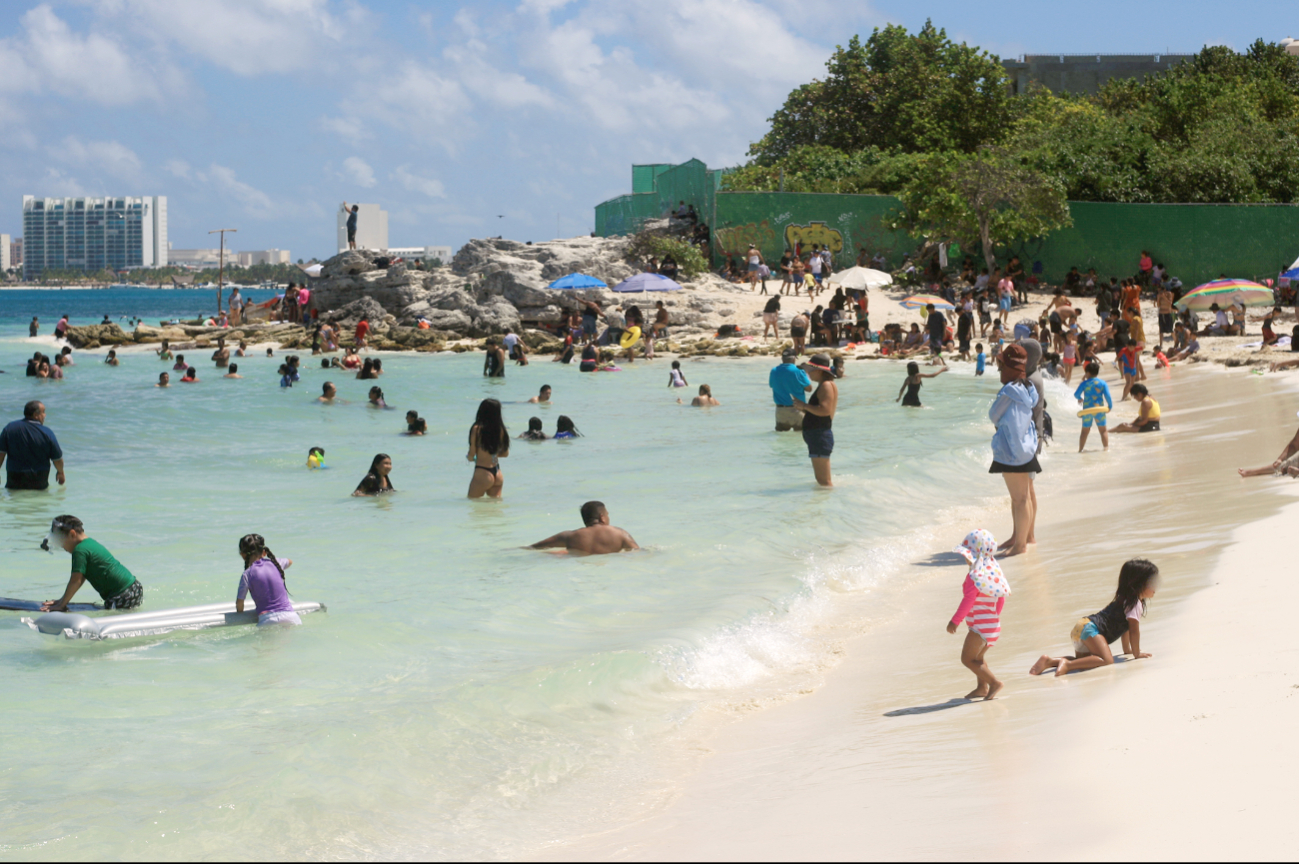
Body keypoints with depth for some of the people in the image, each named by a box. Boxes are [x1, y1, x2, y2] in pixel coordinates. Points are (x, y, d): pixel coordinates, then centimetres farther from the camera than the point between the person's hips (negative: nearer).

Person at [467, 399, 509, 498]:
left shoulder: (477, 429, -14)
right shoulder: (501, 430, 1)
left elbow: (471, 454, -10)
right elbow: (505, 453, 12)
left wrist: (469, 457, 13)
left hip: (482, 473, -6)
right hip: (497, 473, 6)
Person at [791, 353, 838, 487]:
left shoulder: (826, 385, -12)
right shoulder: (823, 386, 20)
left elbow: (824, 410, -26)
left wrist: (804, 406, -15)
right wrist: (803, 409, 8)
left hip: (820, 436, -11)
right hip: (817, 436, 11)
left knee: (824, 482, -10)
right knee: (822, 480, 17)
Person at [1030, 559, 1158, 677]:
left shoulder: (1125, 599, 25)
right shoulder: (1135, 604, -6)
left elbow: (1125, 626, 34)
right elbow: (1134, 630, -10)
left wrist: (1127, 650, 36)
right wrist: (1137, 654, -1)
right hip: (1090, 629, -10)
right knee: (1107, 660, -28)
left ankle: (1050, 661, 3)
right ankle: (1068, 664, -37)